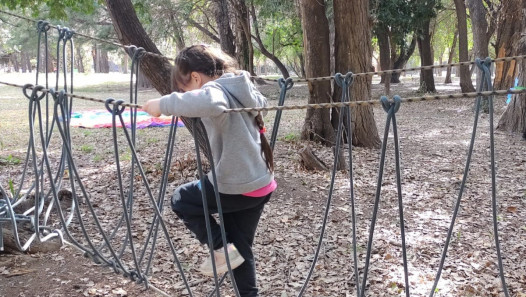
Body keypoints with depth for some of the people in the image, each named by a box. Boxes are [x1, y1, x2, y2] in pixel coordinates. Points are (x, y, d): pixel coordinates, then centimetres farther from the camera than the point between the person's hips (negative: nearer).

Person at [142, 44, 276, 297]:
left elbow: (209, 102, -45)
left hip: (235, 187, -9)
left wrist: (165, 104, -36)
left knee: (181, 200, 16)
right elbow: (260, 102, 32)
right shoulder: (241, 87, 8)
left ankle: (222, 248, 10)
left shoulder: (215, 89, -18)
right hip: (261, 184, 9)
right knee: (240, 247, 19)